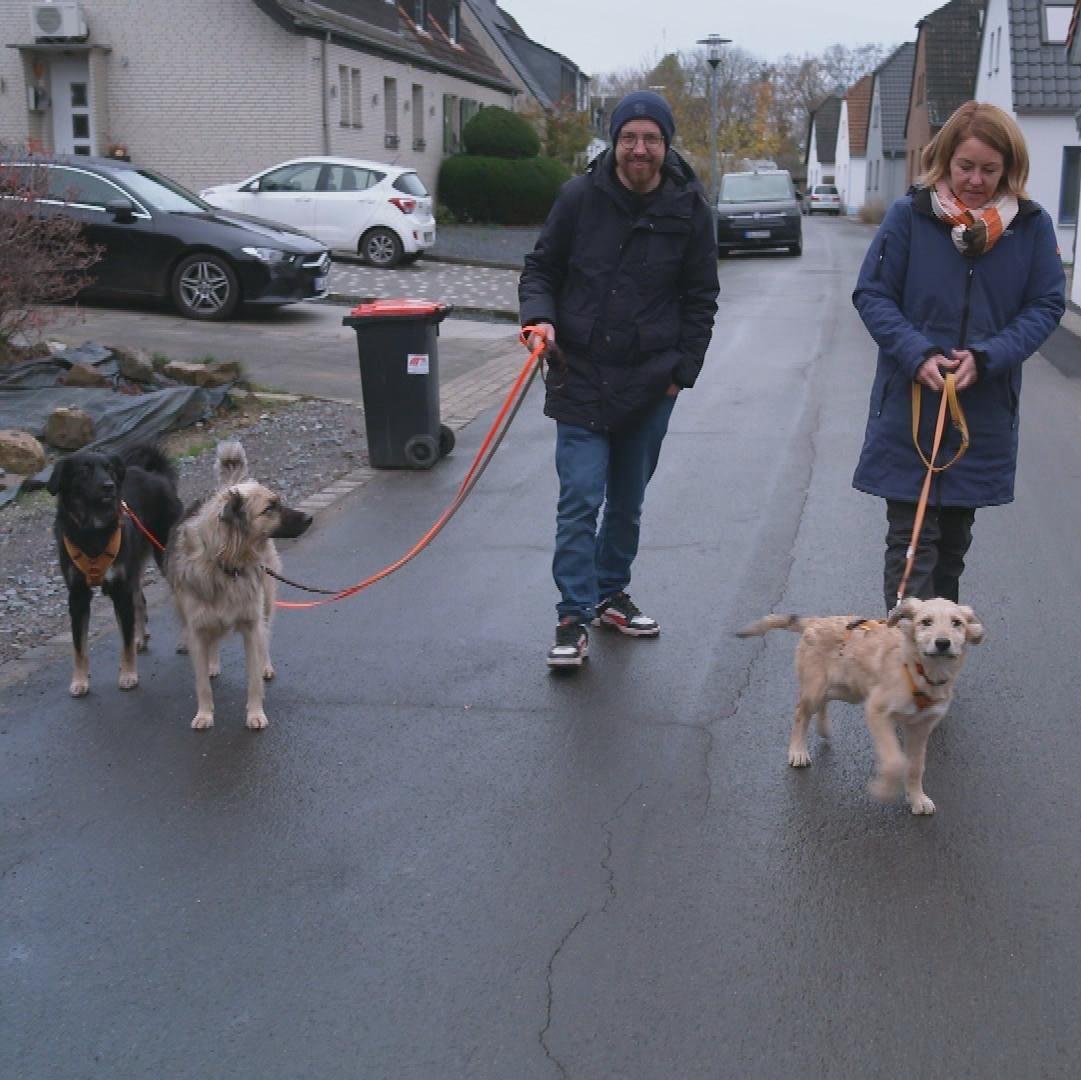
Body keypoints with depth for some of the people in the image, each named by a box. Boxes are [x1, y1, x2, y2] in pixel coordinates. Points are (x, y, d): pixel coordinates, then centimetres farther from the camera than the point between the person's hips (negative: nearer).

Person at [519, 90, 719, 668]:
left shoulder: (689, 209, 0)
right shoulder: (579, 196, -4)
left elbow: (700, 299, 7)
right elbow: (541, 267, 7)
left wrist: (683, 369, 0)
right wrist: (539, 316, -13)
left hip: (649, 385, 2)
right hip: (580, 377, -2)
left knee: (628, 502, 14)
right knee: (581, 500, -8)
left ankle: (610, 593, 33)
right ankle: (574, 616, 0)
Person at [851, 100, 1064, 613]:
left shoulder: (1032, 225, -1)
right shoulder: (910, 214, -7)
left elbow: (1046, 305, 0)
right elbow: (872, 295, -4)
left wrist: (987, 357, -15)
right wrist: (917, 354, -19)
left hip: (985, 409, 3)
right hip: (910, 403, -2)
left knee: (955, 536, 16)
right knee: (910, 537, -4)